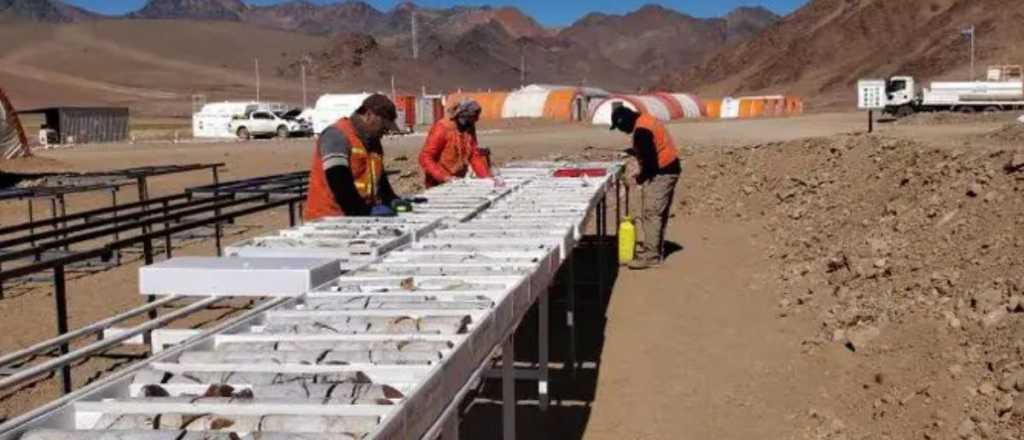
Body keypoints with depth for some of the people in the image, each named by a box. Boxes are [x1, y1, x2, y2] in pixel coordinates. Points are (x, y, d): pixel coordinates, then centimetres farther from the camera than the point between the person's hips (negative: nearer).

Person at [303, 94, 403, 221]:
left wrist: (392, 200, 3)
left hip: (359, 217, 8)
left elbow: (380, 177, 21)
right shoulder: (337, 135, -10)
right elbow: (339, 183, -19)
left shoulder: (373, 142, 18)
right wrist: (366, 210, -22)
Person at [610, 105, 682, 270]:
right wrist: (634, 152, 11)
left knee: (651, 213, -9)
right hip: (668, 169, 11)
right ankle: (656, 250, 24)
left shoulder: (641, 130, -21)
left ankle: (651, 256, -9)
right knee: (658, 213, 16)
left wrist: (642, 176, -9)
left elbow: (650, 159, -24)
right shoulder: (644, 120, 11)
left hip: (661, 173, -11)